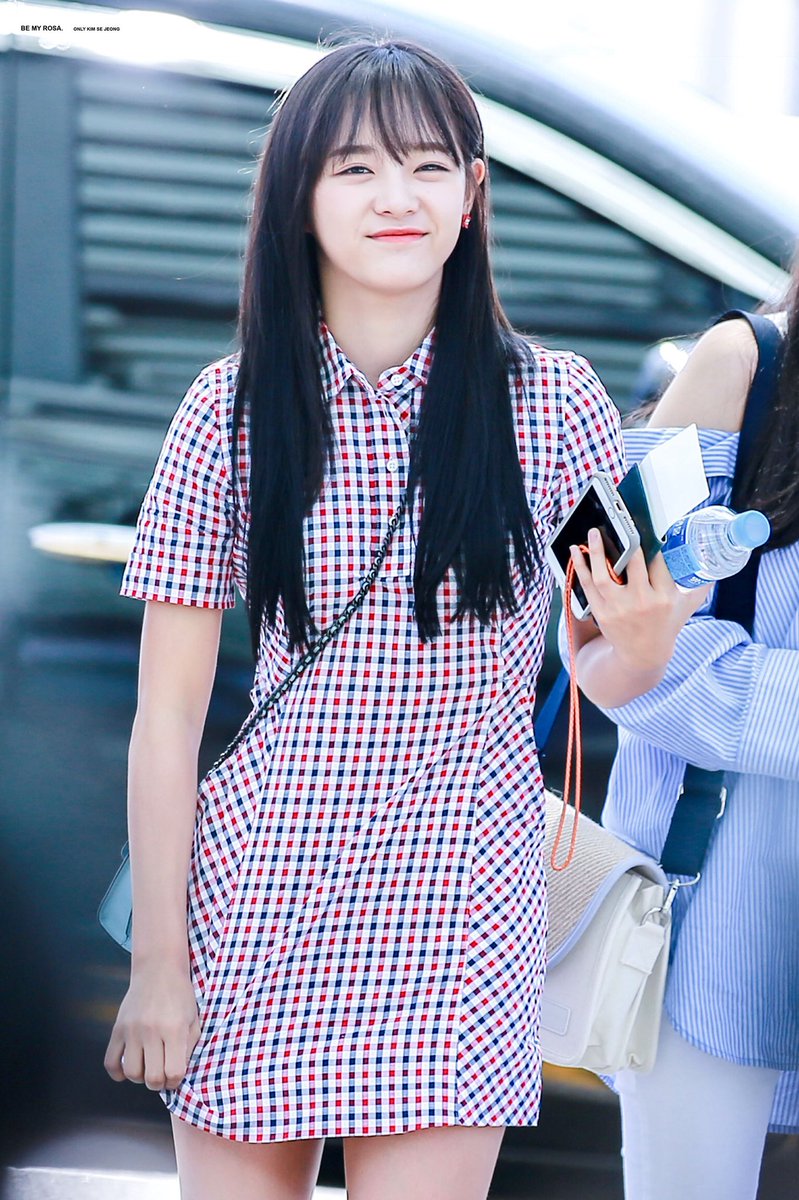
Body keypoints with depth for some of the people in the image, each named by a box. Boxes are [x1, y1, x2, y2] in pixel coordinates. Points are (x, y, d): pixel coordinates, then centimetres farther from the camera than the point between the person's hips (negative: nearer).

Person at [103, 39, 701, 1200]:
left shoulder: (551, 404, -1)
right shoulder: (233, 408, -3)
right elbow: (169, 705, -1)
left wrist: (642, 635, -18)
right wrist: (158, 959, -3)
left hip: (461, 899, 0)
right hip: (256, 897, 0)